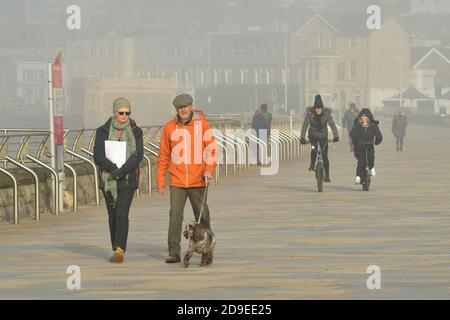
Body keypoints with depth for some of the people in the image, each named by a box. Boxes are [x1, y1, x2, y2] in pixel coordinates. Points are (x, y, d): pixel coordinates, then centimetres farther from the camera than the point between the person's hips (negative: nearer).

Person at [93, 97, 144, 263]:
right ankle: (116, 250, 16)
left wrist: (123, 170, -20)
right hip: (108, 179, 2)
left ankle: (120, 250, -22)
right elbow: (98, 155, -6)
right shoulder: (103, 131, 3)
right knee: (112, 215, 7)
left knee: (122, 214, -15)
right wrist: (113, 168, -21)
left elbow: (138, 155, -7)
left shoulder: (136, 132, 3)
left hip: (128, 179, -2)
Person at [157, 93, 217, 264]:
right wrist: (160, 179, 6)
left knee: (202, 215, 9)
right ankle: (174, 253, -7)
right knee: (175, 215, -8)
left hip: (198, 180, -1)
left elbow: (211, 147, -3)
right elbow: (163, 155, 7)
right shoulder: (169, 128, 3)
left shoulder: (202, 124, -2)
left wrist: (209, 169, -17)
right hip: (177, 181, 1)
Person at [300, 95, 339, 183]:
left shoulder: (326, 113, -16)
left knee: (325, 156, -6)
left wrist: (336, 136, -32)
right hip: (313, 135, 0)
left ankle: (327, 176, 2)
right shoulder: (310, 113, -16)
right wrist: (302, 137, -29)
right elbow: (305, 125, -18)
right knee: (314, 148, -28)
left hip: (323, 136, 0)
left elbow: (332, 125, -19)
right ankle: (312, 164, -2)